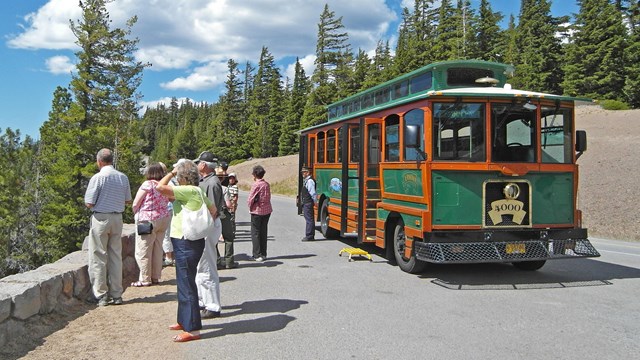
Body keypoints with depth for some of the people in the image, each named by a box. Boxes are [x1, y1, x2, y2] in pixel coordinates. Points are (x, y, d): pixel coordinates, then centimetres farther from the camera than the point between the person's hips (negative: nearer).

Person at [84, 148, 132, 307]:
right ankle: (116, 294, 16)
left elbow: (89, 203, -11)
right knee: (116, 256, 11)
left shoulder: (97, 177, -12)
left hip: (100, 218, -5)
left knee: (98, 258, 4)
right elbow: (128, 200, 11)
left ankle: (100, 295, 7)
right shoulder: (123, 177, 4)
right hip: (117, 218, 5)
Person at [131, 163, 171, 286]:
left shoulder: (147, 185, -11)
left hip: (148, 220, -6)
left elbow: (135, 204, -8)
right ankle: (155, 277, 19)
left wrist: (137, 214, 10)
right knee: (158, 249, 13)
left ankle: (145, 279, 7)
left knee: (143, 251, 3)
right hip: (164, 219, 6)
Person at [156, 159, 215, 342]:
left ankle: (192, 329, 0)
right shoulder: (197, 191, 12)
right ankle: (185, 320, 35)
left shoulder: (188, 190, -18)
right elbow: (213, 210, 20)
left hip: (186, 243, -11)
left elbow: (160, 187, -23)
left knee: (187, 284, -5)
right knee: (184, 282, 21)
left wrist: (171, 173, -9)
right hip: (185, 242, 11)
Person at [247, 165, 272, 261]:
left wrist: (250, 206, 3)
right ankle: (263, 254, 18)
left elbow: (250, 199, -15)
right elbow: (268, 197, 8)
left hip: (257, 211, -6)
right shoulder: (267, 184, 4)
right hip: (267, 210, 6)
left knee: (255, 233, 3)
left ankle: (258, 255, 1)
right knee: (263, 232, 13)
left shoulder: (256, 185, -15)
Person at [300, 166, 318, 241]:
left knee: (309, 219, -6)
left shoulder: (310, 181, -15)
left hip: (308, 203, -10)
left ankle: (309, 236, -3)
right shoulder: (306, 181, 16)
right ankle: (310, 236, 21)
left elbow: (313, 193, -19)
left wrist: (315, 202, -14)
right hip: (305, 203, 10)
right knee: (309, 219, 14)